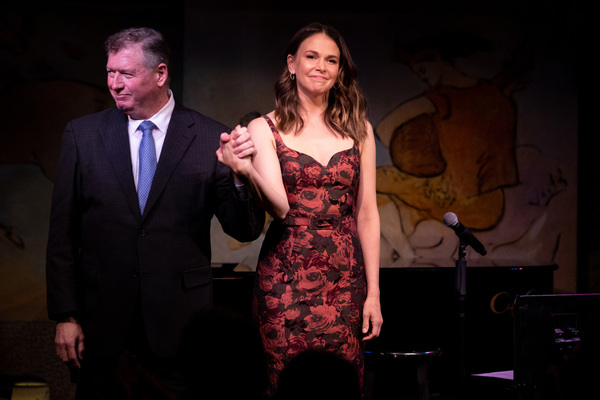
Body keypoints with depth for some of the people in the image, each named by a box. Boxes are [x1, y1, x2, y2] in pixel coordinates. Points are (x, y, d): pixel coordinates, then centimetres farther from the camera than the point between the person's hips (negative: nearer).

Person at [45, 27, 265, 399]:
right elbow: (63, 232, 4)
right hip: (102, 322, 1)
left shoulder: (210, 138, -3)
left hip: (182, 323, -1)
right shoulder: (83, 134, 2)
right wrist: (65, 315, 1)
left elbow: (246, 229, -2)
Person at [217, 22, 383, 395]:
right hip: (286, 278, -2)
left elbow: (367, 213, 9)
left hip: (344, 280, 2)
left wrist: (373, 292, 4)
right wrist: (246, 169, -30)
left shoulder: (358, 129, 10)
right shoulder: (264, 129, 2)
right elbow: (279, 207, -10)